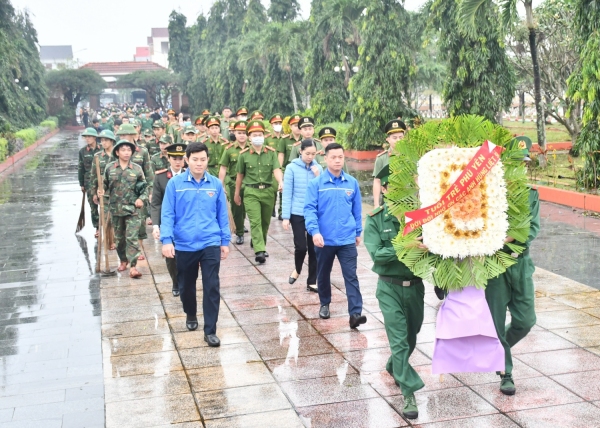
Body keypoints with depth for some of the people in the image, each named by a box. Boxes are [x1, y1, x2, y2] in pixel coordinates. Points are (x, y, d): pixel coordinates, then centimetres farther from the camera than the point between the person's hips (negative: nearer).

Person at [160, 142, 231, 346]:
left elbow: (222, 214, 5)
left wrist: (225, 241, 6)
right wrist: (167, 240, -15)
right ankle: (190, 316, 44)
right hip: (184, 245, 0)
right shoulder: (175, 183, -6)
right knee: (186, 286, 18)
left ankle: (210, 331, 4)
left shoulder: (216, 184, -1)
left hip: (211, 244, 0)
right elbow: (167, 214, -6)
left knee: (212, 287, -4)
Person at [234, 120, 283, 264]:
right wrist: (237, 193, 14)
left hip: (268, 191, 2)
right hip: (251, 192, -2)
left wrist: (280, 181, -32)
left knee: (265, 222, 14)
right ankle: (259, 251, -18)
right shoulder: (243, 154, -1)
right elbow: (240, 175, 9)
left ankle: (258, 244, 35)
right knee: (255, 221, -12)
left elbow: (276, 170, -10)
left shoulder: (271, 153, 1)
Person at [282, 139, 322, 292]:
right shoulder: (292, 168, -6)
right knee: (301, 246, -6)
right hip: (297, 213, -3)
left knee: (314, 248, 5)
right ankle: (297, 269, 25)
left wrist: (318, 176, -10)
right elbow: (287, 193, -6)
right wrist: (285, 216, -9)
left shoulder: (318, 168, 4)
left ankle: (312, 282, 17)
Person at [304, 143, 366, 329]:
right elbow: (310, 209, -12)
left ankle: (355, 313, -9)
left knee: (351, 276, -7)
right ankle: (325, 304, 38)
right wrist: (314, 231, -24)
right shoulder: (316, 183, -6)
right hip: (324, 239, 0)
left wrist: (358, 232, 13)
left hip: (347, 239, 0)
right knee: (323, 275, 18)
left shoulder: (352, 183, 2)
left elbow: (357, 209, 10)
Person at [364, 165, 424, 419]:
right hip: (390, 287, -3)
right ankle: (409, 394, 5)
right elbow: (376, 254, -18)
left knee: (411, 337, 21)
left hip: (415, 286, 3)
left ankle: (394, 368, 49)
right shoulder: (375, 219, -8)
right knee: (399, 341, -4)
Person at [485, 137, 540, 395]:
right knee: (498, 321, 4)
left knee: (525, 320, 5)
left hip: (521, 263, 4)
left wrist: (511, 238, -22)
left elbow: (533, 228, -4)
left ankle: (497, 350, 33)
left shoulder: (531, 195, 7)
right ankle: (506, 373, 19)